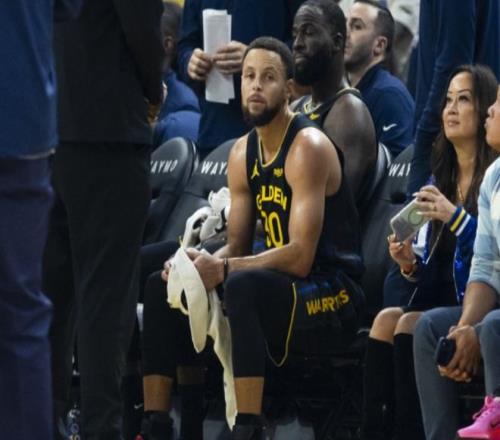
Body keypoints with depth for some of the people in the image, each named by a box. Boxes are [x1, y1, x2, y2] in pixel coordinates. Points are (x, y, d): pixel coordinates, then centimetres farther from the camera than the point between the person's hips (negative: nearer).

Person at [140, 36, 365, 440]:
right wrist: (202, 262, -12)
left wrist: (223, 269, -29)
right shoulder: (243, 154, 10)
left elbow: (300, 257, -23)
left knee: (243, 285, -36)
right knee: (162, 288, 1)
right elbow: (237, 246, 11)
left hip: (332, 297, -9)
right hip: (281, 288, 9)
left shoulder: (308, 148, -15)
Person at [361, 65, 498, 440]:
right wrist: (410, 265, -4)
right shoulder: (440, 179, 17)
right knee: (386, 320, -22)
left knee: (408, 326, -28)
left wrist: (456, 218, -25)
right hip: (439, 304, 6)